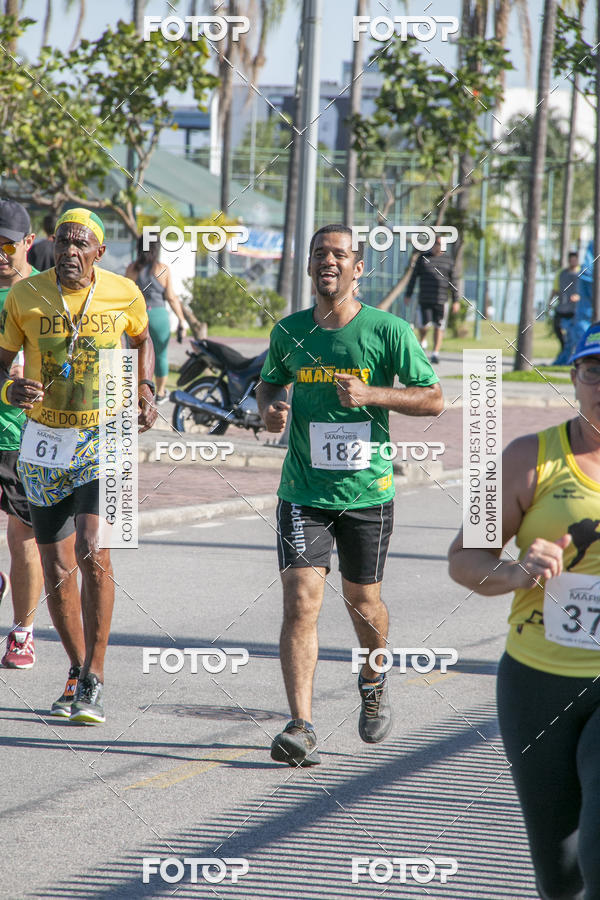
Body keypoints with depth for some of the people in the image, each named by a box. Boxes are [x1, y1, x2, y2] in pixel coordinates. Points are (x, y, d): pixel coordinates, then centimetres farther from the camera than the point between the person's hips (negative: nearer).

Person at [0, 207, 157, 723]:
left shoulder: (124, 294, -3)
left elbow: (142, 339, 18)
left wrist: (146, 390, 4)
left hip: (104, 437, -2)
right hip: (46, 442, 2)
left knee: (93, 555, -20)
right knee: (57, 570, 5)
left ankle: (95, 681, -13)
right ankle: (78, 671, 26)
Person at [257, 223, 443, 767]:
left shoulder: (388, 330, -6)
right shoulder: (289, 332, 3)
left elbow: (433, 398, -4)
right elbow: (270, 381, 22)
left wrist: (371, 394, -17)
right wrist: (269, 408, -1)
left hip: (367, 492, -1)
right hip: (304, 493, 1)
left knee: (362, 602, 13)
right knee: (301, 602, -13)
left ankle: (374, 683, 46)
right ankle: (302, 728, -16)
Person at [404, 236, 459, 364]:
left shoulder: (448, 259, 7)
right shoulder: (423, 257, 6)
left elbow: (452, 281, 10)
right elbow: (414, 277, 10)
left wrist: (455, 300, 7)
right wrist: (408, 294, 6)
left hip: (441, 299, 0)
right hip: (424, 299, 0)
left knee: (439, 327, -2)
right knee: (424, 324, -7)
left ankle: (436, 353, 2)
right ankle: (422, 342, 24)